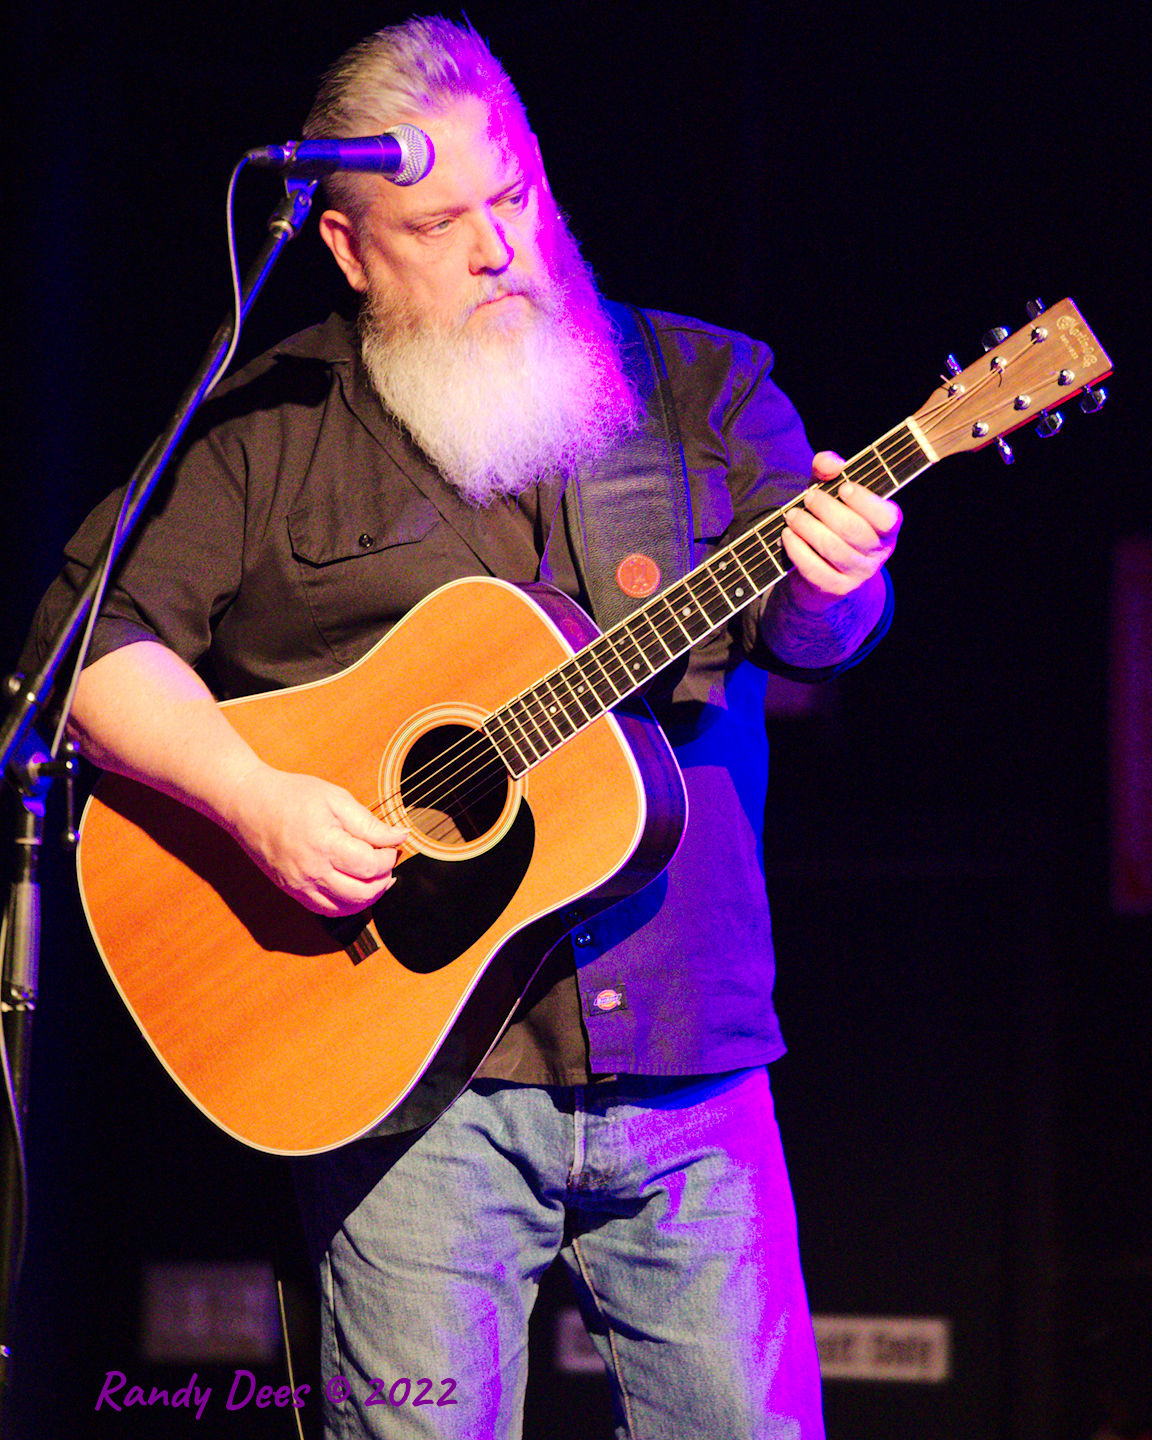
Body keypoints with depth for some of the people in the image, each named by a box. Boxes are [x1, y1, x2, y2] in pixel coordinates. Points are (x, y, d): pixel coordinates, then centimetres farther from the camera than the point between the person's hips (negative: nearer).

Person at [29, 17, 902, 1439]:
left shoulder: (703, 388, 12)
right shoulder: (269, 428, 5)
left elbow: (809, 628, 1)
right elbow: (98, 638, 0)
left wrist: (826, 583, -23)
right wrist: (254, 800, -16)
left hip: (686, 1065, 2)